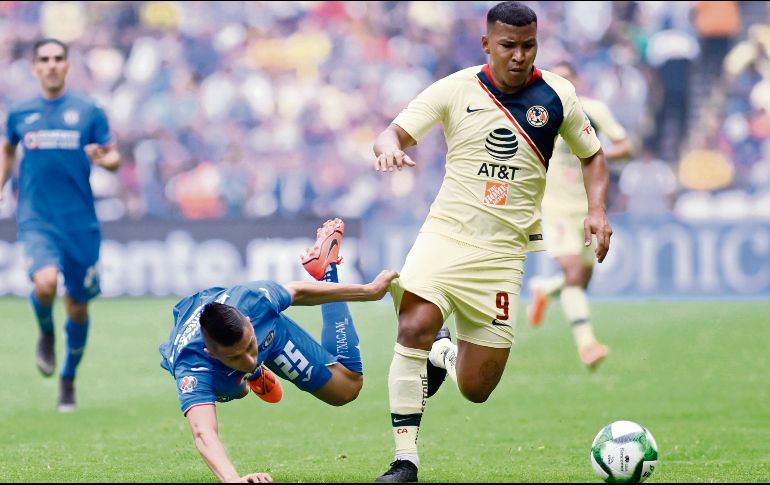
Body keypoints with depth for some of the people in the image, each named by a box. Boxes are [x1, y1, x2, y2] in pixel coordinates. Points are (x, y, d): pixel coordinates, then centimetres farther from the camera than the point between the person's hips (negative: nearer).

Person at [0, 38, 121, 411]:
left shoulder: (88, 112, 2)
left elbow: (114, 159, 3)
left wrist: (104, 159, -19)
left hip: (80, 222, 1)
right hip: (36, 219, -1)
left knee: (78, 306, 8)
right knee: (46, 283, -28)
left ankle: (68, 378, 30)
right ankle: (46, 332, 7)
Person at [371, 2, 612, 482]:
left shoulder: (557, 96, 1)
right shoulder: (456, 90, -3)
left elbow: (593, 156, 14)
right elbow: (396, 132, -6)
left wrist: (597, 210, -3)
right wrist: (390, 148, -31)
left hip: (505, 248, 1)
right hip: (446, 232, -1)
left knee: (476, 389, 0)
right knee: (415, 325, -29)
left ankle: (442, 352, 38)